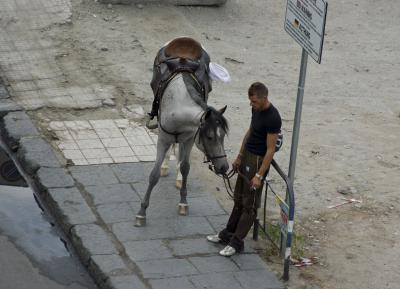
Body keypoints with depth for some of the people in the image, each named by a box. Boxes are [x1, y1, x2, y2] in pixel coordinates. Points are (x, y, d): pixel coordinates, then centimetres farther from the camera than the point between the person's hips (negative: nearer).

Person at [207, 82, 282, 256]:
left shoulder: (272, 118, -23)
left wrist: (259, 175, -21)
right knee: (238, 199, 18)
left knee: (249, 204, -1)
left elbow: (270, 149, -21)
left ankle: (237, 242, 4)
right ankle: (228, 234, 28)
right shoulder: (256, 109, 3)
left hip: (258, 161, -9)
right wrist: (239, 156, 18)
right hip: (247, 157, 9)